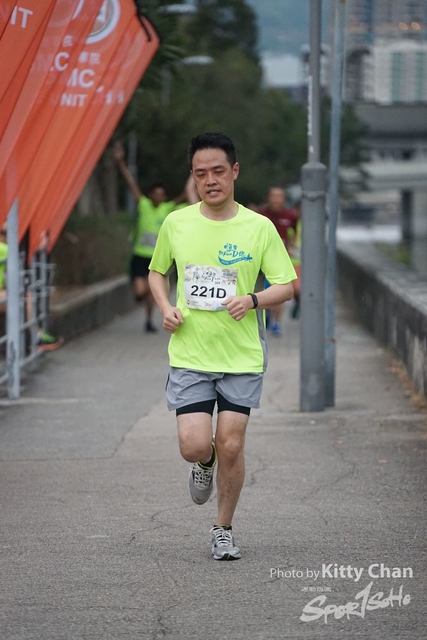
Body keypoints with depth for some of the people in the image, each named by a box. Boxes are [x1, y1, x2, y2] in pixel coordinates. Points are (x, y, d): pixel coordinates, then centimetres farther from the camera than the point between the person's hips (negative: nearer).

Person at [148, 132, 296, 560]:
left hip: (243, 356, -1)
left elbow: (286, 286, 1)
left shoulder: (259, 228, -3)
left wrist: (253, 300, -18)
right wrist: (165, 308, -1)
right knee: (194, 447, -10)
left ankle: (224, 529, 19)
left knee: (231, 447, -2)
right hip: (189, 354, 1)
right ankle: (205, 464, 29)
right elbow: (157, 271, 18)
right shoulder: (176, 224, 1)